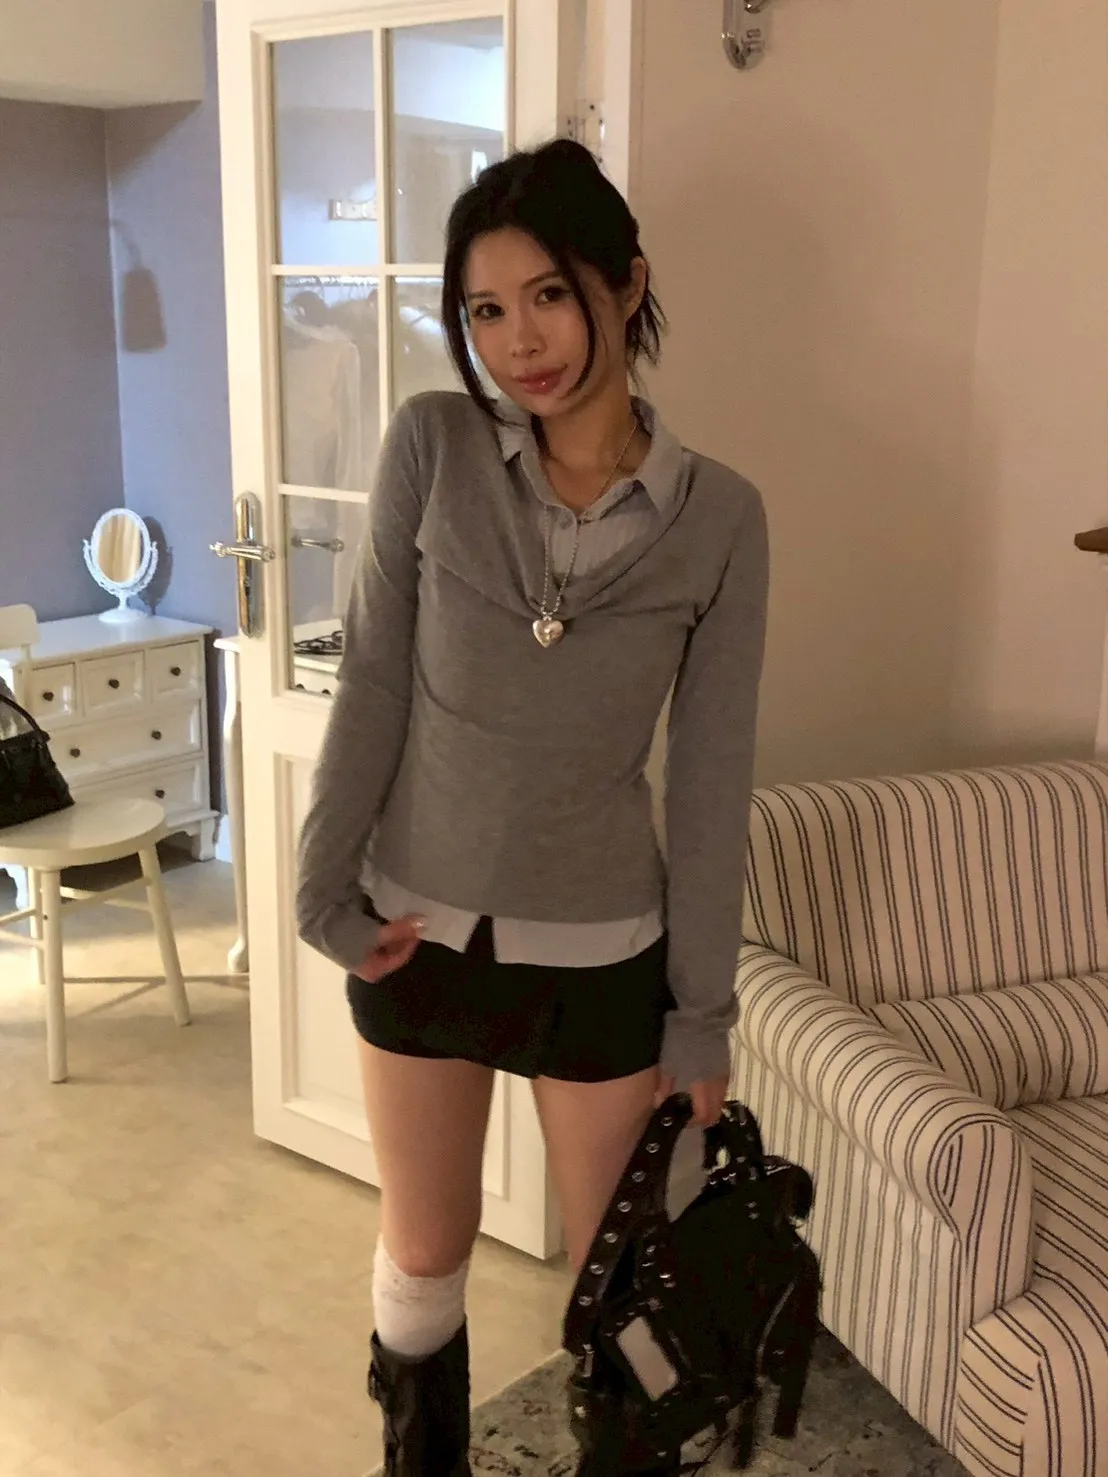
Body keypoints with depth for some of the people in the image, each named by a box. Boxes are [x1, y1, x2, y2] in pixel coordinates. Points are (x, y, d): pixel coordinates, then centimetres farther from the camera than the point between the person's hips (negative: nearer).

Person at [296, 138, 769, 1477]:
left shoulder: (718, 519, -10)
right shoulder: (430, 446, -10)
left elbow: (711, 779, -7)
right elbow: (372, 685, -5)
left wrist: (702, 1016, -3)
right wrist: (323, 888, -4)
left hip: (602, 952, -1)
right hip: (417, 931, 1)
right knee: (423, 1254, 19)